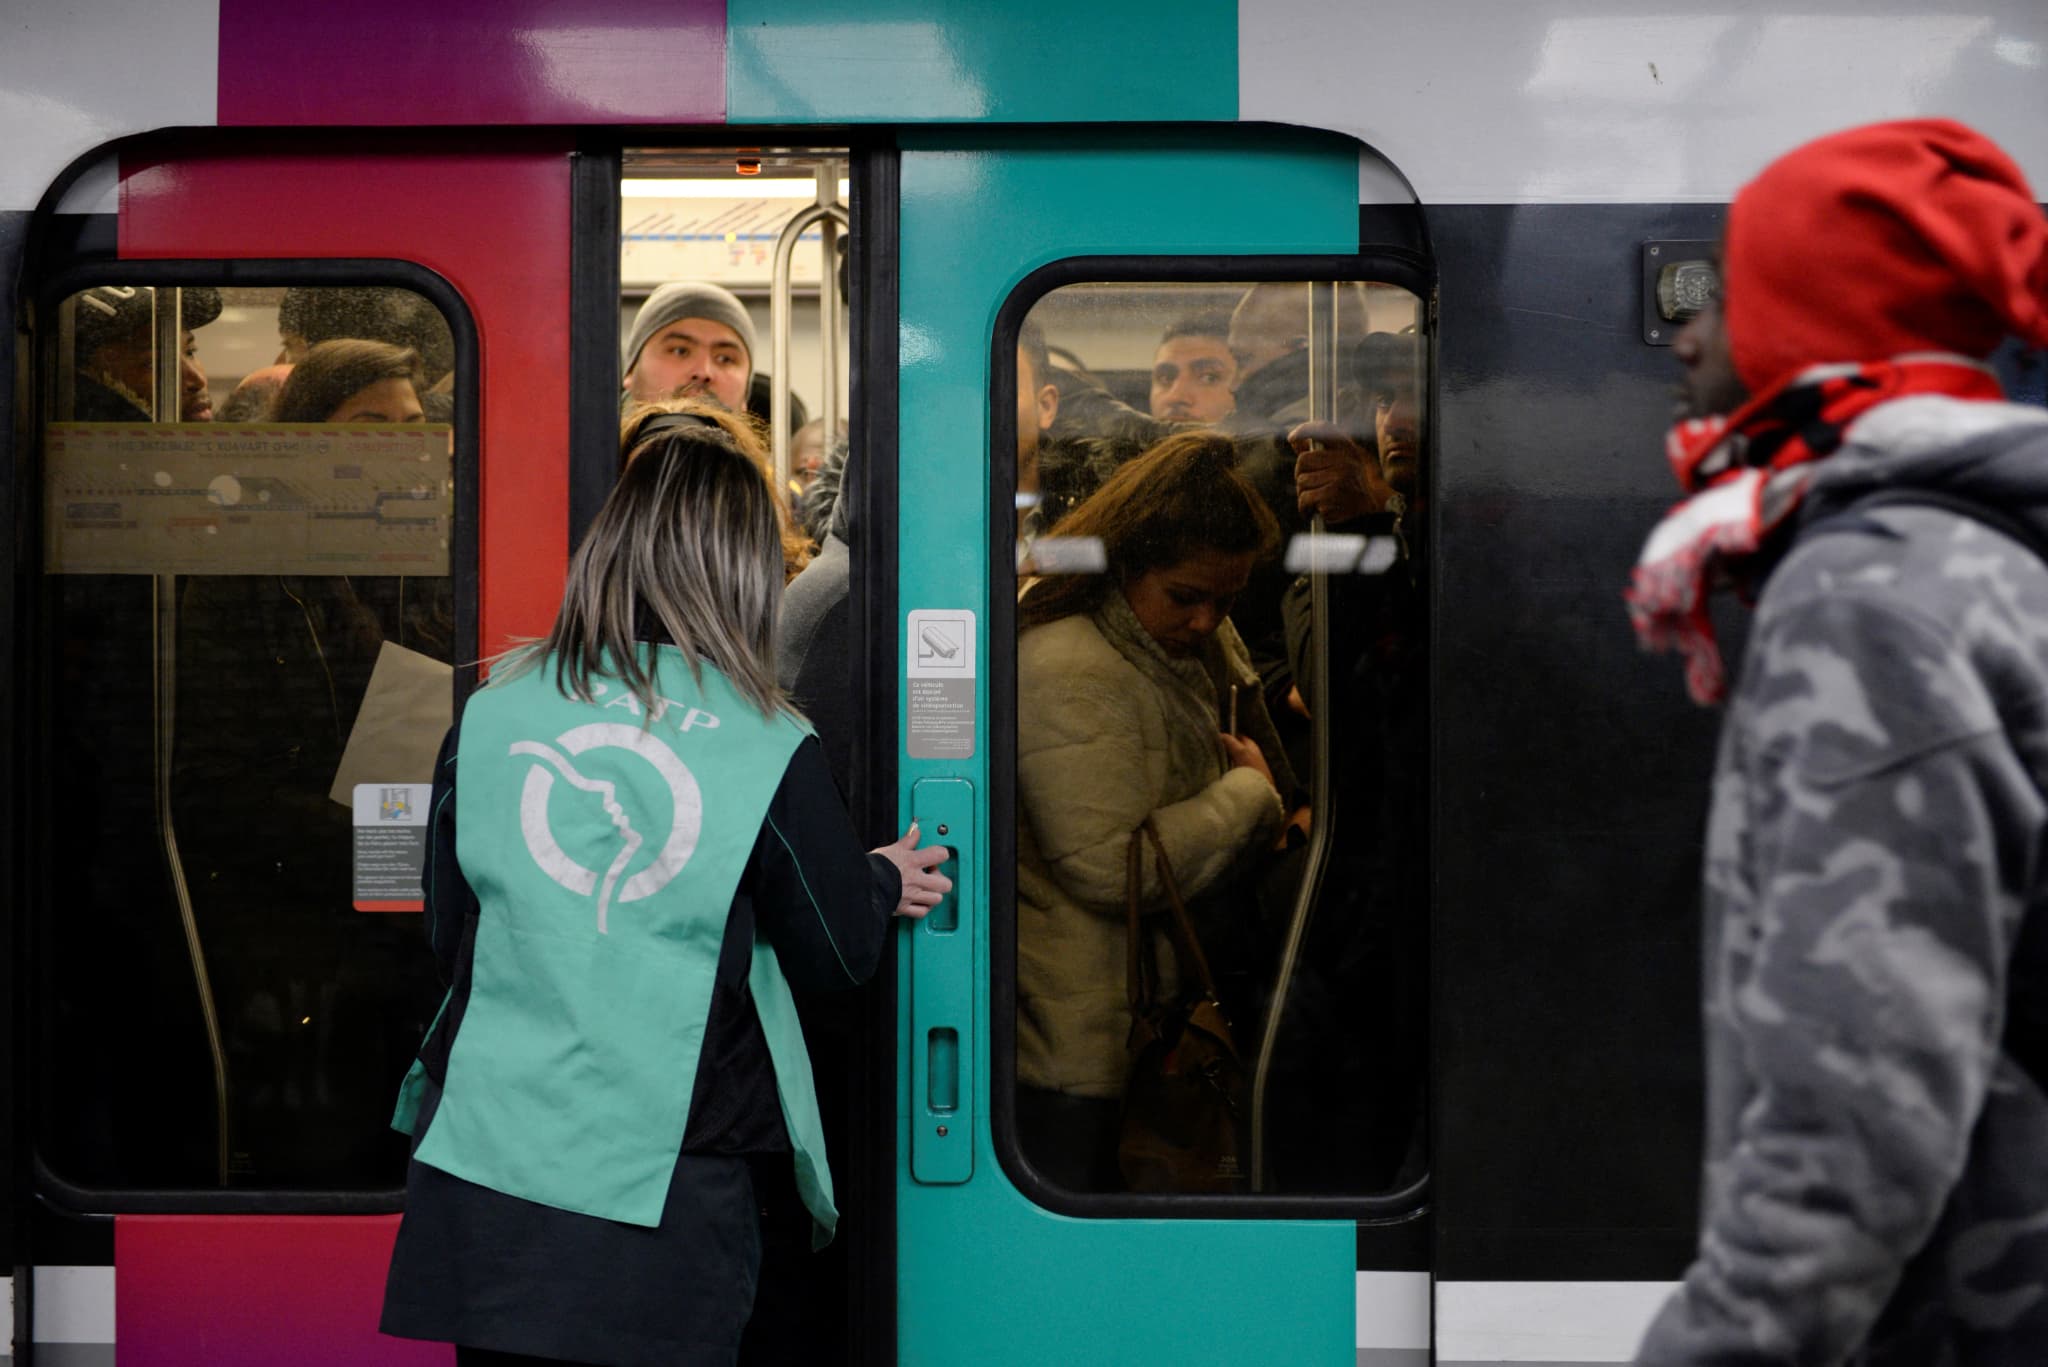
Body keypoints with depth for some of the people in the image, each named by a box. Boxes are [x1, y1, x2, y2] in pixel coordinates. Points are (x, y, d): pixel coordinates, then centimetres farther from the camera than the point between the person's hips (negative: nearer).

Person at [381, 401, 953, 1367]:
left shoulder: (487, 718, -2)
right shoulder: (770, 752, -11)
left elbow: (449, 941, 9)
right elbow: (838, 955, 2)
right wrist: (883, 882, 23)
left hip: (480, 1168, 3)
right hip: (670, 1196, -3)